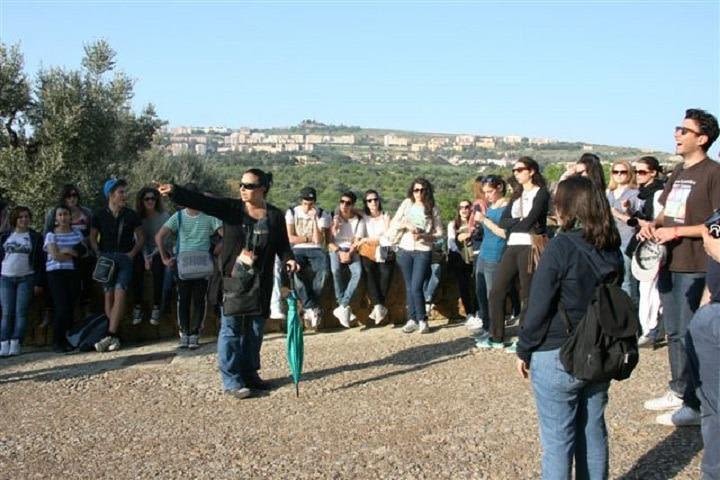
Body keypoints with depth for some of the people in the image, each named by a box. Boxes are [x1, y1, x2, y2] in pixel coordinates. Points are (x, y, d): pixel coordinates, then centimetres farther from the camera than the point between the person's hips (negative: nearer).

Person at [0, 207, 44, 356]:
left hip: (26, 278, -2)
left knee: (21, 312, -5)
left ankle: (15, 344, -4)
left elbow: (40, 261, 4)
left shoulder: (35, 237, 6)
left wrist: (38, 282, -2)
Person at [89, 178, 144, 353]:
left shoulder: (131, 215, 6)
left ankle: (110, 335, -20)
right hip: (106, 258, 1)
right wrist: (99, 254, -3)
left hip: (125, 258, -1)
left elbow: (141, 237, 10)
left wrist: (133, 252, -3)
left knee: (120, 293, -15)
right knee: (109, 295, -3)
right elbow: (93, 238, 11)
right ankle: (114, 336, 0)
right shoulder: (99, 215, 5)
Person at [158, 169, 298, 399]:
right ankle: (232, 381, 6)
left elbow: (282, 245, 7)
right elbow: (202, 202, -14)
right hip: (232, 278, -2)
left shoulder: (275, 216, 2)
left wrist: (289, 259, -14)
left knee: (255, 330, 11)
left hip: (260, 281, 2)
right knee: (231, 329, -1)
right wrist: (175, 191, -29)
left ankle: (249, 374, 26)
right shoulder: (230, 208, -2)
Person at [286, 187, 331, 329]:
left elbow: (318, 240, -9)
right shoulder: (292, 212, 5)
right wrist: (309, 238, -3)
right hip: (297, 250, 0)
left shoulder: (322, 215, 3)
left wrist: (314, 218, -14)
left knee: (323, 270, -34)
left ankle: (309, 308, -21)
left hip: (317, 250, 0)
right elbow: (290, 238, -2)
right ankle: (313, 307, -29)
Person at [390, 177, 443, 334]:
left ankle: (422, 320, 5)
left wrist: (424, 236, -14)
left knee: (416, 287, -10)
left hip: (423, 251, -2)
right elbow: (393, 224, 3)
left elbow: (439, 233, 2)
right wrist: (406, 225, -15)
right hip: (404, 250, 3)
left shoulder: (432, 209, 1)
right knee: (409, 287, 9)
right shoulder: (407, 204, 4)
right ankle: (412, 319, 19)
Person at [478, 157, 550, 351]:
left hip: (530, 246, -7)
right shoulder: (517, 195, 20)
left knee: (527, 295, -3)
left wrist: (513, 224, 0)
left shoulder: (541, 193, -2)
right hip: (513, 247, 7)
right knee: (496, 291, 6)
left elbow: (529, 221, -15)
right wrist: (520, 222, -8)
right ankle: (496, 337, 15)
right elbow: (503, 221, 8)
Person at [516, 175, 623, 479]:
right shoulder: (613, 250, 3)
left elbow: (538, 307, -15)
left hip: (557, 357, -6)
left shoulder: (560, 247, -17)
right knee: (593, 432, 17)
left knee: (557, 439, 3)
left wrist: (524, 351, -4)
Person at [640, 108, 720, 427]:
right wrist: (653, 224, 2)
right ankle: (678, 391, 30)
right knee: (674, 332, 16)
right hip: (669, 263, 8)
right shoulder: (677, 173, 15)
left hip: (694, 268, -8)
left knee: (690, 335, -4)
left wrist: (677, 231, -19)